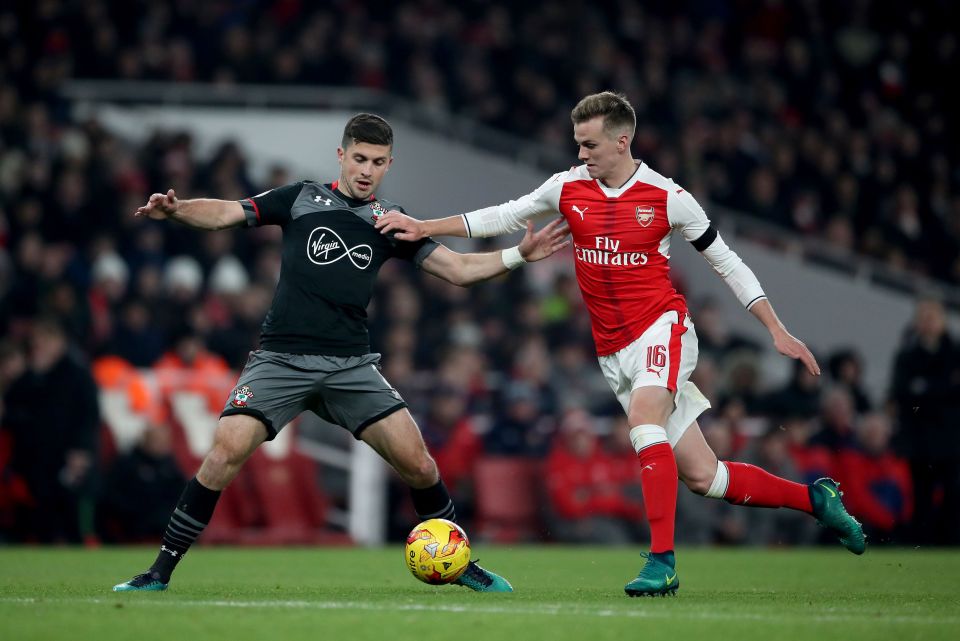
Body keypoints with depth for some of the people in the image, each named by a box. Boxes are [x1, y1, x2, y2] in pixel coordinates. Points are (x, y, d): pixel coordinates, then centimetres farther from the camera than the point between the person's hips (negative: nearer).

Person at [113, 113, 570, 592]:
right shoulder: (302, 198, 6)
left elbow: (457, 269, 10)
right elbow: (225, 213, -1)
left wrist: (518, 255, -3)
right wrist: (175, 209, -20)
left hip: (351, 366, 2)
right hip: (281, 359, -2)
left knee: (416, 462, -7)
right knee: (227, 449, -20)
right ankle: (161, 571, -9)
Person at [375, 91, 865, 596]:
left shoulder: (667, 196, -6)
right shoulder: (568, 187, 4)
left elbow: (726, 261, 2)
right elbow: (503, 218, 16)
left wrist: (777, 331, 0)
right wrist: (424, 227, 9)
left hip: (661, 327, -4)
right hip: (614, 352, 4)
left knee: (643, 417, -34)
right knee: (701, 476, 0)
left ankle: (662, 562, -34)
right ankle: (814, 498, 22)